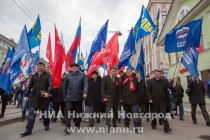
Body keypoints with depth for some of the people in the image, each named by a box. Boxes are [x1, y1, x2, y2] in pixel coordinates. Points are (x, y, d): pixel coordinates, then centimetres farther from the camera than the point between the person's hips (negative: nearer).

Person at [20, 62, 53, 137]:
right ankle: (28, 130, 6)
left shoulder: (48, 76, 0)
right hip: (34, 98, 3)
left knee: (45, 112, 11)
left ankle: (46, 125, 31)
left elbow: (50, 85, -9)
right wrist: (26, 95, 4)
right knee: (31, 113, 0)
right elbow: (29, 86, 11)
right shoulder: (33, 76, 11)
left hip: (44, 98, -2)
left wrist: (48, 92, -25)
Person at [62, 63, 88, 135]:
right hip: (69, 97, 0)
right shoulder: (68, 76, 6)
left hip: (79, 97, 0)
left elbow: (86, 84, -8)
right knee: (68, 112, -6)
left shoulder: (82, 75, 1)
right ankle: (67, 127, 1)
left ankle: (77, 125, 32)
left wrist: (85, 92, -24)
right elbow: (64, 87, 9)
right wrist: (64, 96, 8)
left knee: (78, 112, 14)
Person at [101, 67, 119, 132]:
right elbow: (102, 88, -4)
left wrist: (118, 85, -9)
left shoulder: (117, 79, 11)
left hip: (116, 97, 4)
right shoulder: (105, 78, 1)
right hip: (108, 97, -4)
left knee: (115, 111, 11)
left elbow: (118, 88, 13)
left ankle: (114, 123, 29)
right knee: (108, 111, -8)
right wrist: (104, 97, -12)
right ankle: (108, 126, -4)